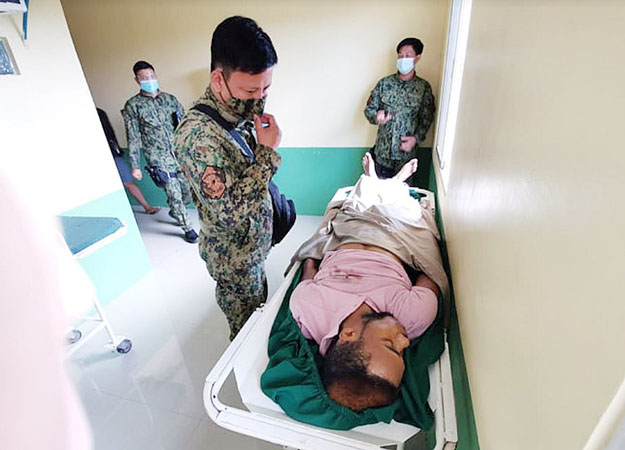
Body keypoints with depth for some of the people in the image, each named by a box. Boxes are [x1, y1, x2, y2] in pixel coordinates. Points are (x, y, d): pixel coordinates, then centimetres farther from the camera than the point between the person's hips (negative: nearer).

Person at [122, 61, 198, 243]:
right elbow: (133, 138, -2)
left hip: (180, 154, 4)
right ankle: (187, 228, 13)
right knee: (174, 194, -5)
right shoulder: (132, 106, -1)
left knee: (188, 191, 8)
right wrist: (135, 165, -4)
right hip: (159, 159, -3)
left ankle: (174, 212, 39)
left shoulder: (169, 98, 8)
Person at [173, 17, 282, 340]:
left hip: (255, 244, 9)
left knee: (259, 310, 29)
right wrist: (267, 151, -29)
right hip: (234, 258, -8)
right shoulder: (198, 135, -30)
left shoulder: (242, 111, -2)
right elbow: (231, 211, -34)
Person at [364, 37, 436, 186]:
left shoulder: (424, 87, -1)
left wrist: (416, 138, -16)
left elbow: (427, 118, 0)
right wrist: (376, 117, -23)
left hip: (406, 151, -1)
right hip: (383, 150, 1)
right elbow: (369, 108, 1)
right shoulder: (384, 83, 1)